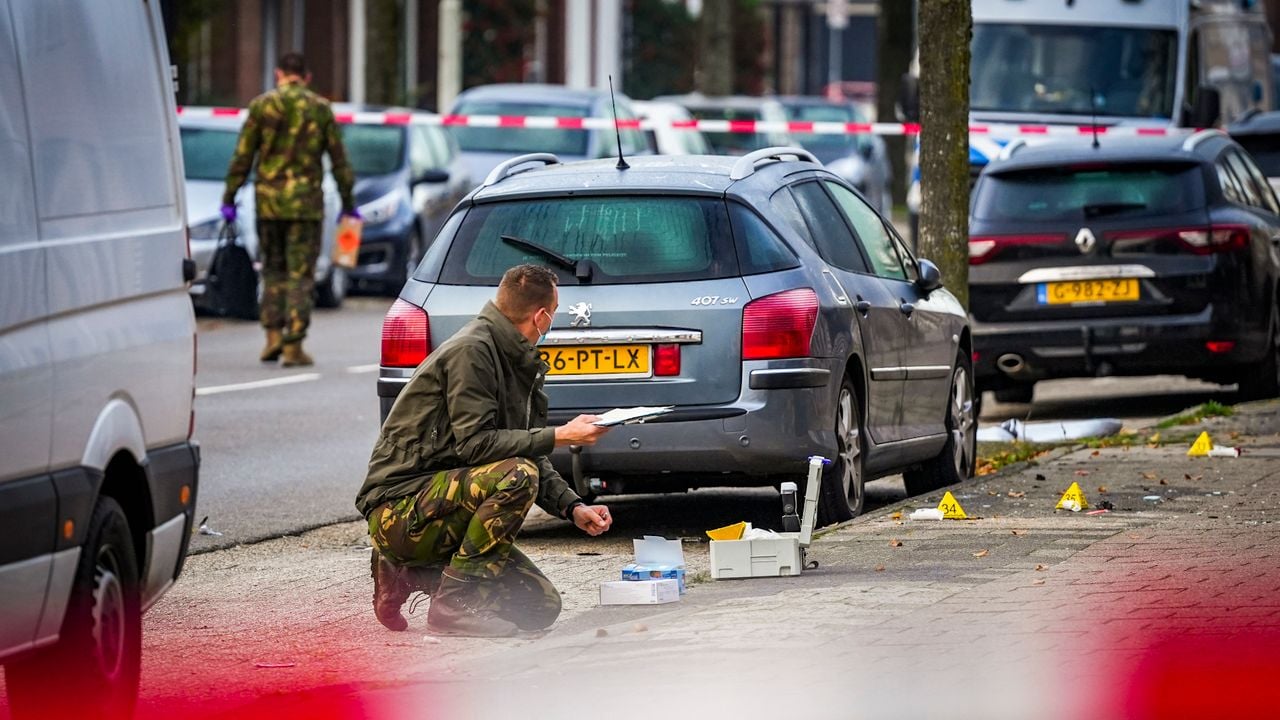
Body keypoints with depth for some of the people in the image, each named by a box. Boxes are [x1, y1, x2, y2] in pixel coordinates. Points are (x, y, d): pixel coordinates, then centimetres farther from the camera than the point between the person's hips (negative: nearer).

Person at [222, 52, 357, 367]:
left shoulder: (261, 105, 0)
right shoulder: (320, 108, 1)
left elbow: (242, 157, 0)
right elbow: (338, 158, 4)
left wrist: (229, 198, 6)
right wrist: (347, 202, 11)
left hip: (269, 199, 1)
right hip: (306, 200, -1)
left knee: (273, 269, 15)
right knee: (301, 273, 2)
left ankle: (273, 334, 5)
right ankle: (293, 345, -3)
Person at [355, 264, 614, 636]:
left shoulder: (518, 363, 14)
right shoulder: (471, 351, -15)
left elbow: (534, 460, 17)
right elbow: (476, 444, -22)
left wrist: (574, 508, 1)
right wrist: (559, 436, -21)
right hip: (400, 508, -9)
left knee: (541, 607, -2)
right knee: (516, 476, -31)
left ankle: (410, 573, 11)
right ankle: (454, 603, -23)